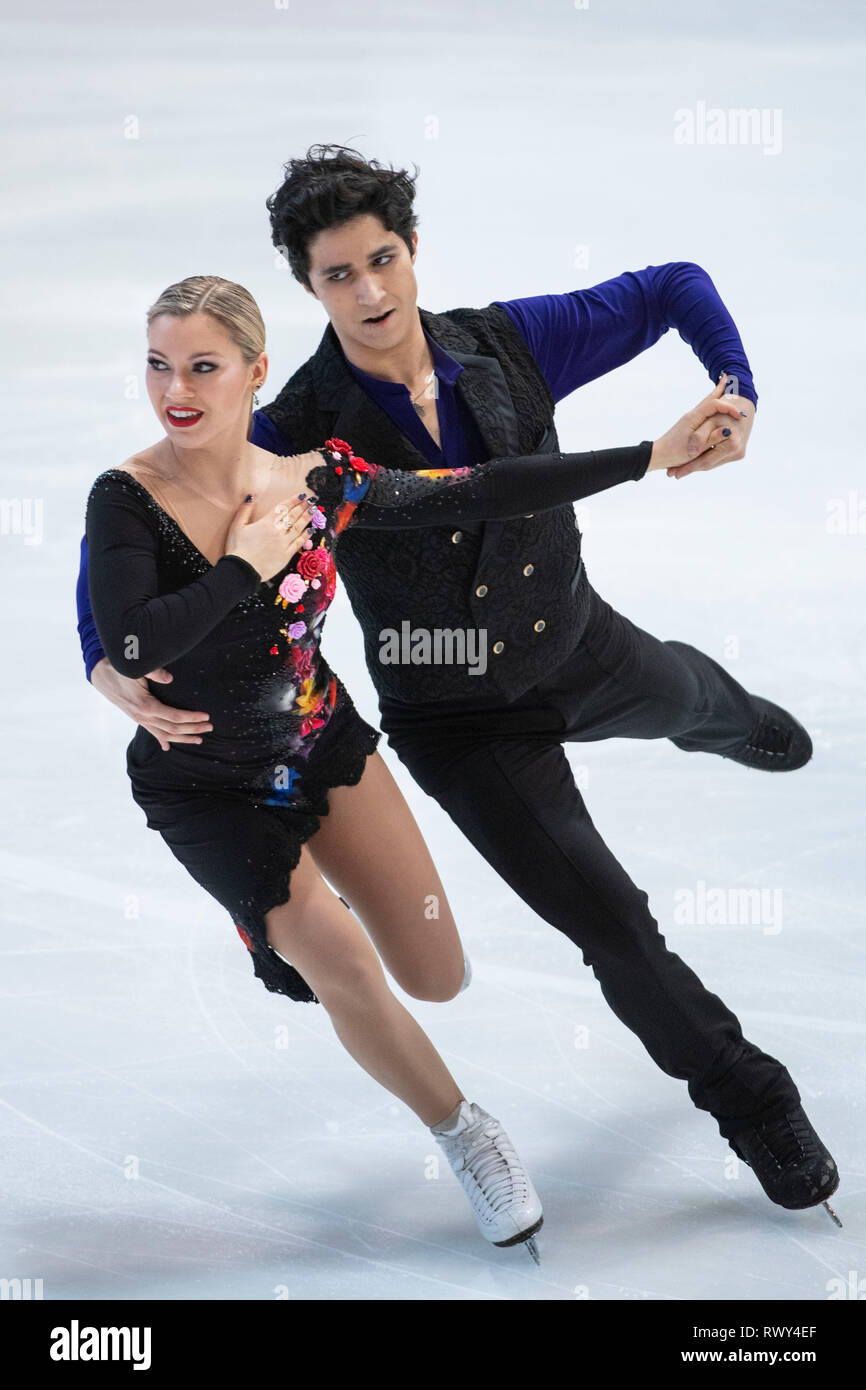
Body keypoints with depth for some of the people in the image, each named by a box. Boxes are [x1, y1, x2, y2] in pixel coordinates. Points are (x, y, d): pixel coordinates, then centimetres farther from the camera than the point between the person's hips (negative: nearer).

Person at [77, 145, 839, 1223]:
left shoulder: (512, 344, -18)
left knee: (692, 696, 36)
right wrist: (113, 667, -36)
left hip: (584, 650, 4)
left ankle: (740, 726, 80)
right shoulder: (301, 435, -25)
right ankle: (755, 1108, 20)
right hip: (459, 723, -4)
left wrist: (736, 397, -21)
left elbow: (677, 288, -5)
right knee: (610, 925, -6)